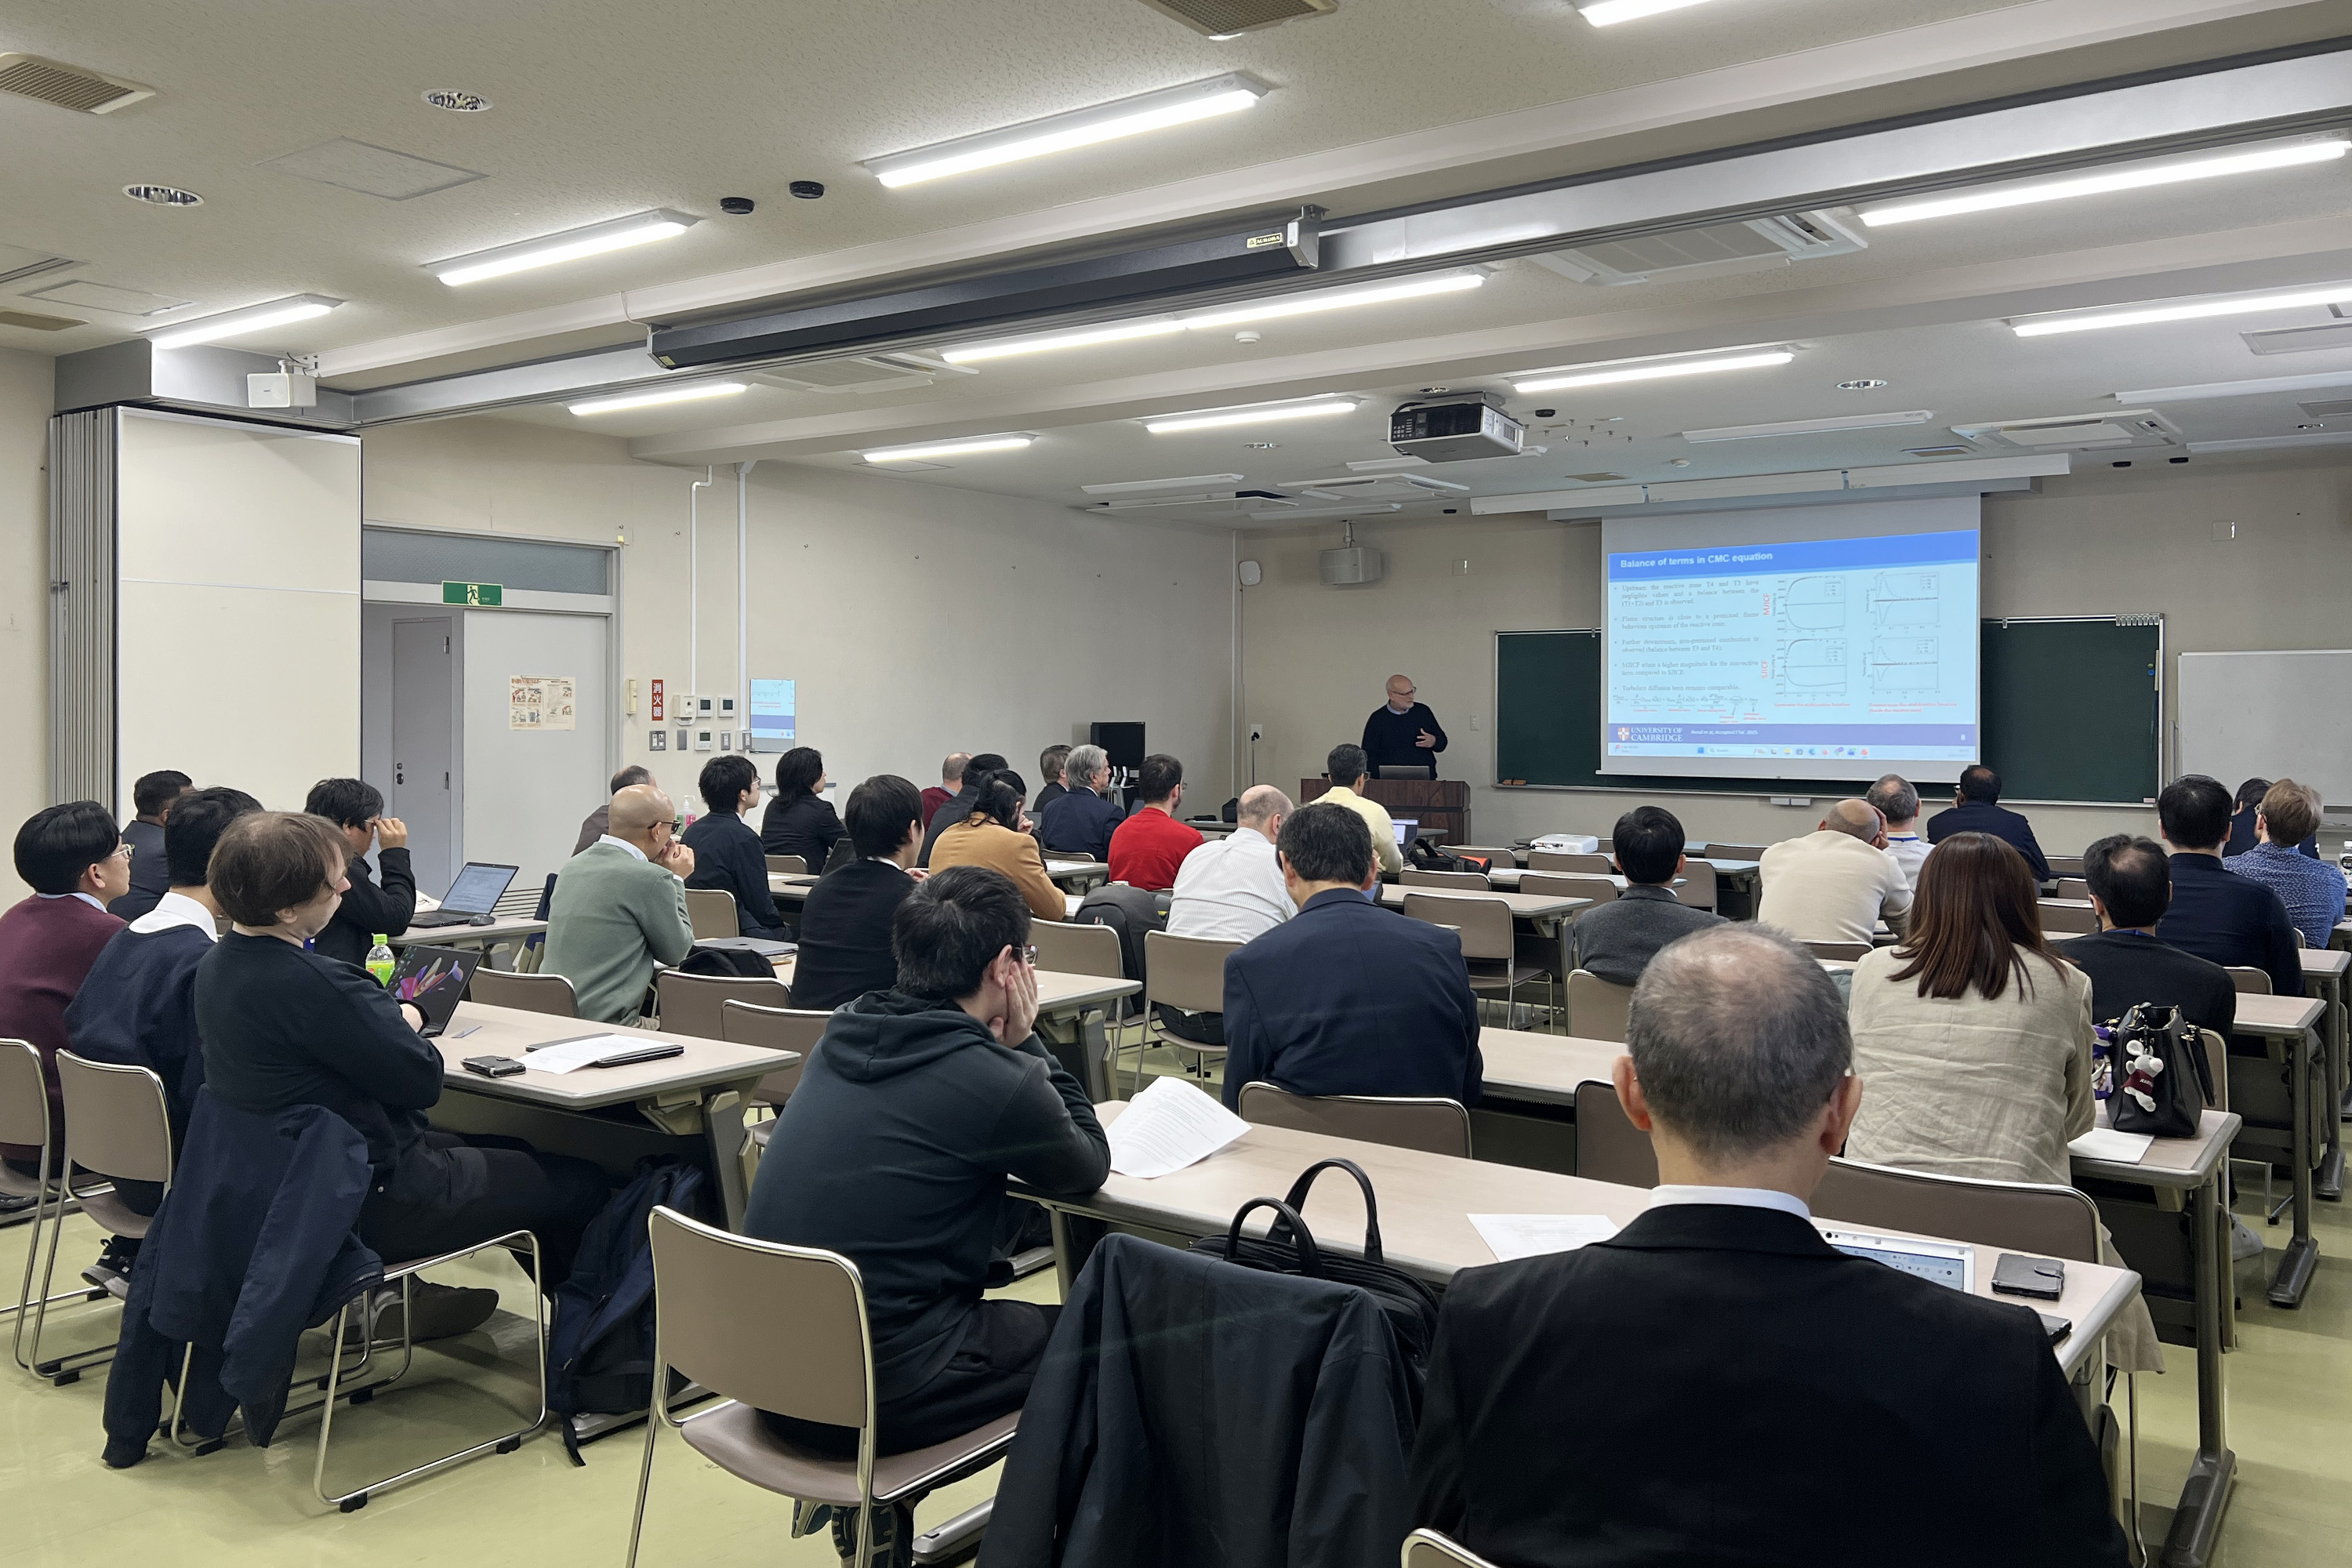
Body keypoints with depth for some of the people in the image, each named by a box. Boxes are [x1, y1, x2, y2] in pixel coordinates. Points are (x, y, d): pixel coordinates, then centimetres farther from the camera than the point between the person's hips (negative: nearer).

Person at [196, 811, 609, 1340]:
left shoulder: (217, 963, -1)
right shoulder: (308, 984, -31)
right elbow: (423, 1078, -21)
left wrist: (385, 1017, -3)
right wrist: (406, 1023, -2)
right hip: (373, 1202, -10)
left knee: (511, 1150, 28)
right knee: (583, 1184, 0)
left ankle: (395, 1292, 28)